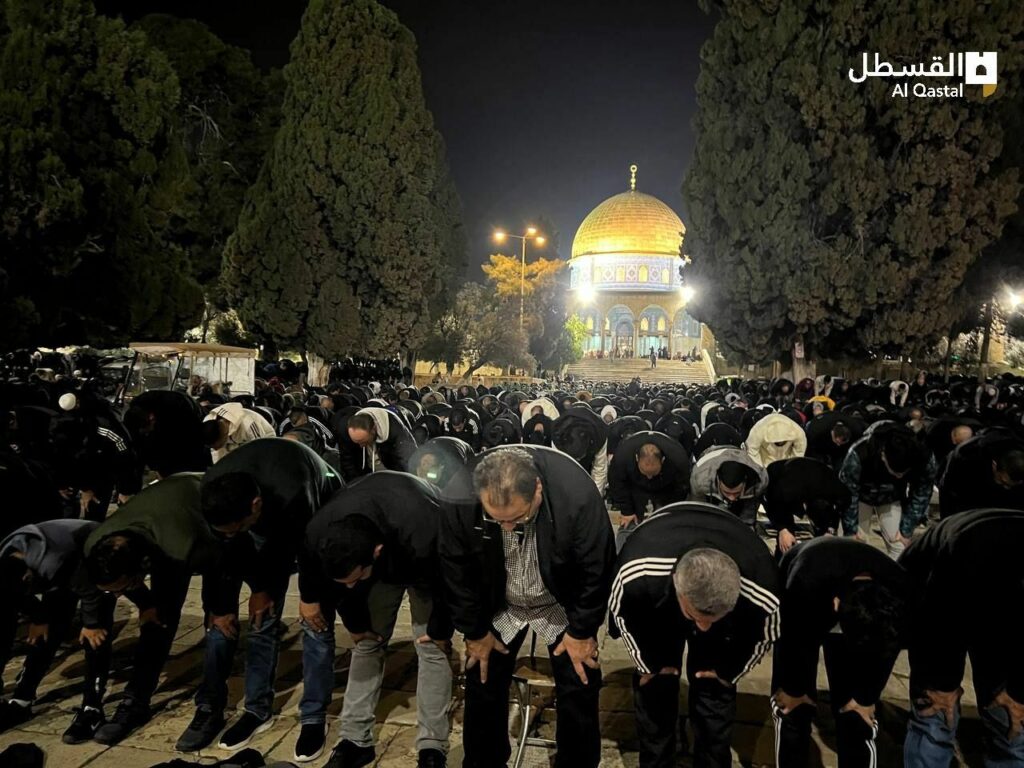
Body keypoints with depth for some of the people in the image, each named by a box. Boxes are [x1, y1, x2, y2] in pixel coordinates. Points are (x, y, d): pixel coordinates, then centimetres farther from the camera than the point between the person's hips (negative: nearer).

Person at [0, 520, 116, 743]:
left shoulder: (55, 564, -45)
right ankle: (20, 701, 18)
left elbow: (89, 592, -27)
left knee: (94, 636, -14)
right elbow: (19, 598, 3)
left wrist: (91, 624, -13)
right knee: (47, 633, 4)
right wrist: (38, 619, 11)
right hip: (66, 571, 7)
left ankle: (92, 710, -10)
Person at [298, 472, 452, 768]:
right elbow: (324, 579, -11)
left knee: (431, 647, -7)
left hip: (429, 565, -3)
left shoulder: (423, 539, -48)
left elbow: (447, 585, -26)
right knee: (367, 642, 0)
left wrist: (440, 630, -9)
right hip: (381, 563, 3)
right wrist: (355, 623, 2)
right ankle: (356, 739, 13)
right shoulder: (318, 535, -35)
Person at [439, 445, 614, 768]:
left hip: (562, 605, -1)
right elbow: (456, 569, -13)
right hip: (498, 605, 2)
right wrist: (474, 631, -4)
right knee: (483, 684, 9)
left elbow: (596, 569, -19)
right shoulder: (460, 499, -31)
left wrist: (582, 631, -10)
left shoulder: (577, 494, -36)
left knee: (579, 690, 3)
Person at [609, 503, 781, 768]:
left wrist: (727, 671, -1)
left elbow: (765, 635, -13)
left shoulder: (762, 595, -40)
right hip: (656, 597, 0)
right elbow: (621, 611, -19)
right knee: (653, 685, 2)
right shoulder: (636, 572, -45)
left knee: (714, 689, -1)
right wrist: (650, 663, -5)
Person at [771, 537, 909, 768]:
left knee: (856, 716, -3)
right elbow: (793, 644, -24)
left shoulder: (901, 596, -35)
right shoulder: (805, 585, -45)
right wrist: (793, 689, -7)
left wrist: (867, 698, -1)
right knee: (793, 707, -4)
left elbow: (884, 654, -14)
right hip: (798, 615, -2)